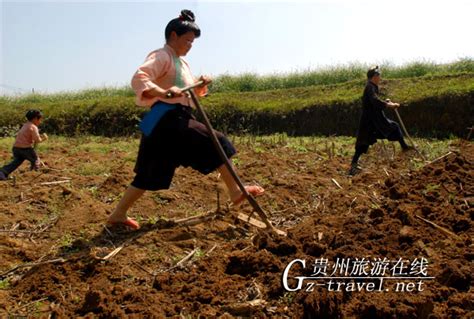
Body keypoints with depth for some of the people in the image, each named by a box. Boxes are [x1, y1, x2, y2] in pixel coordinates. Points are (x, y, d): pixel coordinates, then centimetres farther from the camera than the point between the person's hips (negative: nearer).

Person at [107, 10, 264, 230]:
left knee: (151, 174, 11)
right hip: (168, 119, -10)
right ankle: (235, 192, 3)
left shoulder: (181, 63, 22)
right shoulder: (162, 56, -8)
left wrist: (200, 86, 7)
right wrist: (162, 92, -40)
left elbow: (187, 93, 29)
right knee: (216, 145, -5)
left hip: (173, 120, 10)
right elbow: (138, 79, -23)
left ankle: (118, 214, 17)